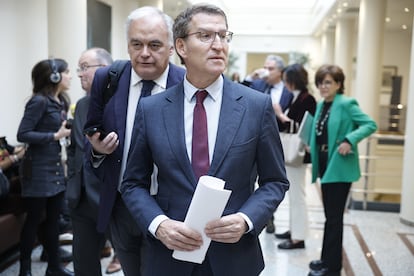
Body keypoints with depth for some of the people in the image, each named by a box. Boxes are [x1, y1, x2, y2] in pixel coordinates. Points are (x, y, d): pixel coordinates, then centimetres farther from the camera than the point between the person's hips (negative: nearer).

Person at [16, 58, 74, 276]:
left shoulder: (61, 102, 10)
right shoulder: (39, 101, -13)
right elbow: (22, 135, -18)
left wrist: (68, 133, -3)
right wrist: (56, 136, -20)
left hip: (56, 169, 8)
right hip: (38, 170, -7)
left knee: (53, 219, 13)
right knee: (34, 219, 3)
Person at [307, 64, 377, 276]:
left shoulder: (346, 104, -13)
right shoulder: (321, 105, 11)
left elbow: (370, 124, -17)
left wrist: (350, 141, -26)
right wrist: (311, 145, 5)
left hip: (339, 168, -8)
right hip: (325, 166, 8)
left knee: (334, 217, -1)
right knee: (330, 216, 17)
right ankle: (327, 259, 29)